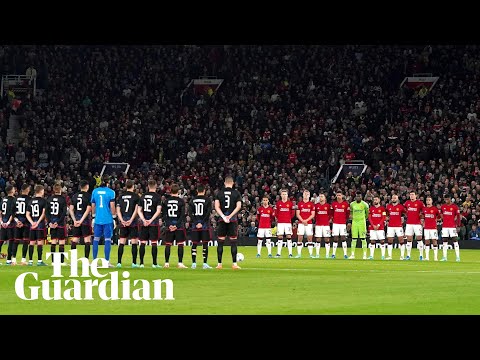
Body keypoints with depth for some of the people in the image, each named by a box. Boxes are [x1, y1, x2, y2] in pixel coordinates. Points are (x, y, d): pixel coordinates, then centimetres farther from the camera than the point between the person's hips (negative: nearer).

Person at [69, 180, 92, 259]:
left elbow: (71, 210, 5)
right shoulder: (88, 196, -5)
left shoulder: (74, 196, 9)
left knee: (74, 241, 7)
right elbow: (88, 210, -12)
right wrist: (81, 221, -11)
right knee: (87, 240, -1)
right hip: (86, 220, -4)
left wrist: (75, 220, 2)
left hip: (76, 221, 4)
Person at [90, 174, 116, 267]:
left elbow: (93, 206, 12)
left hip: (98, 219, 3)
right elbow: (112, 207, -8)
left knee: (96, 239, 9)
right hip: (108, 219, -3)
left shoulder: (95, 191, 5)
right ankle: (107, 261, -3)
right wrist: (114, 217, 3)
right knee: (108, 239, 0)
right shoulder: (110, 192, -6)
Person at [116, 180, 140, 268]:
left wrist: (122, 220, -3)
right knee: (134, 242, 1)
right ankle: (134, 263, -1)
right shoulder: (136, 196, -2)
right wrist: (131, 220, -10)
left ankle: (119, 262, 2)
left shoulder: (121, 196, 9)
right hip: (133, 222, -3)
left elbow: (118, 210, 4)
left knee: (121, 243, 5)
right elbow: (136, 210, -9)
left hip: (123, 222, 3)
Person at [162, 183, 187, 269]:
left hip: (169, 226, 3)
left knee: (168, 244, 8)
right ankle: (180, 263, -4)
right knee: (180, 244, 1)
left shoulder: (166, 201, 3)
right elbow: (182, 215, -9)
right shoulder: (181, 201, -4)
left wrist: (169, 225, -2)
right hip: (179, 226, -3)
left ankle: (166, 263, 8)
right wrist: (177, 225, -8)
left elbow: (164, 215, 0)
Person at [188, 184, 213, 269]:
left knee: (194, 244, 7)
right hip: (205, 224, -3)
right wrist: (202, 223, -10)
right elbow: (208, 213, -11)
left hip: (195, 225, 3)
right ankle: (205, 263, -3)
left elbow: (190, 213, 0)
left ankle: (194, 263, 5)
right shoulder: (207, 200, -3)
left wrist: (195, 222, -3)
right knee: (205, 244, 0)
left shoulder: (192, 200, 6)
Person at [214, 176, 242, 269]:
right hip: (233, 220, -1)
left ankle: (219, 264, 3)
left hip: (222, 219, 1)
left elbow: (217, 206, -3)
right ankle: (234, 264, -2)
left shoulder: (220, 193, 5)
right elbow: (238, 206, -6)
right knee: (233, 242, 1)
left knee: (220, 242, 5)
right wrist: (230, 216, -8)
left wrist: (223, 216, -8)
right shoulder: (236, 193, 2)